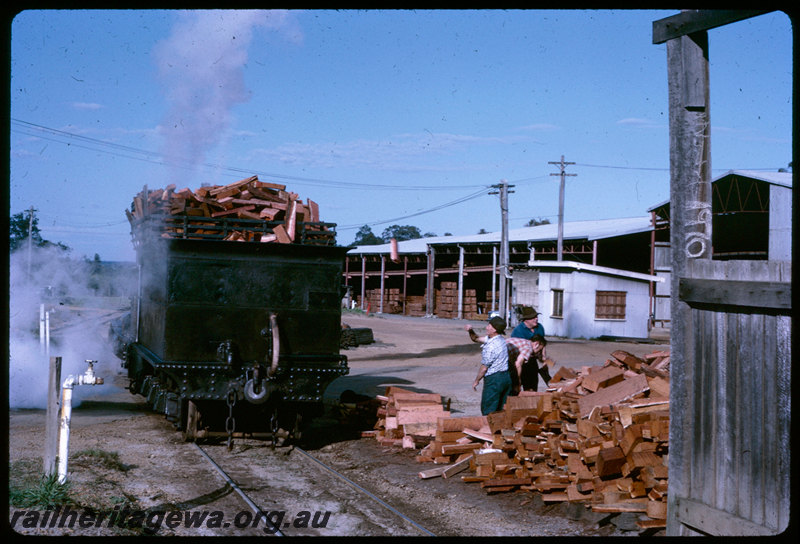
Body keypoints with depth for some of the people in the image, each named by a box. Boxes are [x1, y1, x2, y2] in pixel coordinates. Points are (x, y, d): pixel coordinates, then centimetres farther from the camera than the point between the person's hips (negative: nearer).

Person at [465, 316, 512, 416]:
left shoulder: (490, 346, -21)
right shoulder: (501, 339, 8)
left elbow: (484, 368, -13)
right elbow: (477, 339, 18)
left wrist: (476, 381, 0)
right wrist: (471, 331, 0)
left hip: (494, 379, -9)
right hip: (506, 377, 9)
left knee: (488, 411, 1)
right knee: (502, 409, 14)